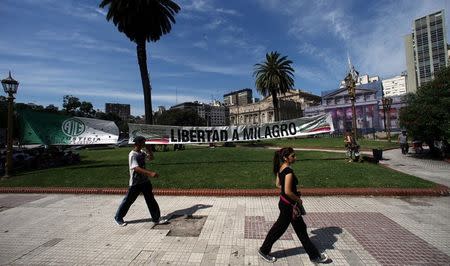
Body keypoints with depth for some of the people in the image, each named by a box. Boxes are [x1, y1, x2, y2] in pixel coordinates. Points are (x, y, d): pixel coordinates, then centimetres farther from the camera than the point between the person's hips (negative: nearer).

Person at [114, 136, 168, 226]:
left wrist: (149, 150, -3)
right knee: (128, 200, 9)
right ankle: (118, 218, 32)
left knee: (151, 200, 9)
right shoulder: (132, 155, -20)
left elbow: (151, 158, 17)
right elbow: (136, 168, -31)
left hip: (145, 181, 7)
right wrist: (150, 173, -41)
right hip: (135, 183, -7)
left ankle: (156, 219, 17)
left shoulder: (141, 152, 5)